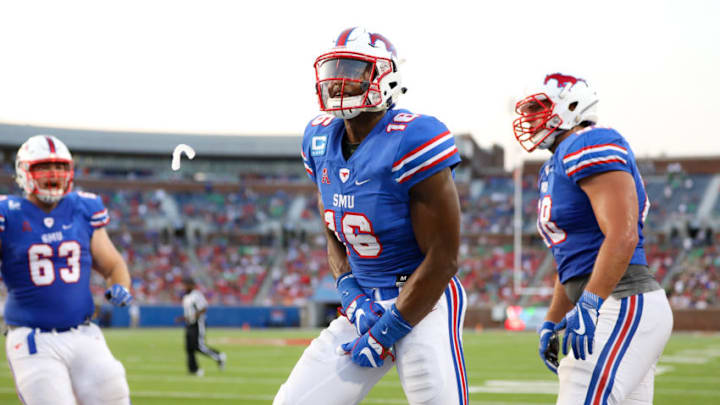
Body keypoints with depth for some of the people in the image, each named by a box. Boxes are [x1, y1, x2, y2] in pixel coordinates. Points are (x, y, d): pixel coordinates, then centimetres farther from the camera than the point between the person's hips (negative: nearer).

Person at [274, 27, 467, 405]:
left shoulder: (411, 140, -19)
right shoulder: (320, 139, 4)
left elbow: (442, 260, -17)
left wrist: (385, 333, -14)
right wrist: (351, 295, -3)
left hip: (424, 301, -7)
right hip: (365, 304, 7)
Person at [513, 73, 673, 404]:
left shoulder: (589, 146, -10)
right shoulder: (554, 171, 21)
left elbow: (621, 237, -22)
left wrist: (589, 305, -27)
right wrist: (552, 322, 27)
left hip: (625, 307, -10)